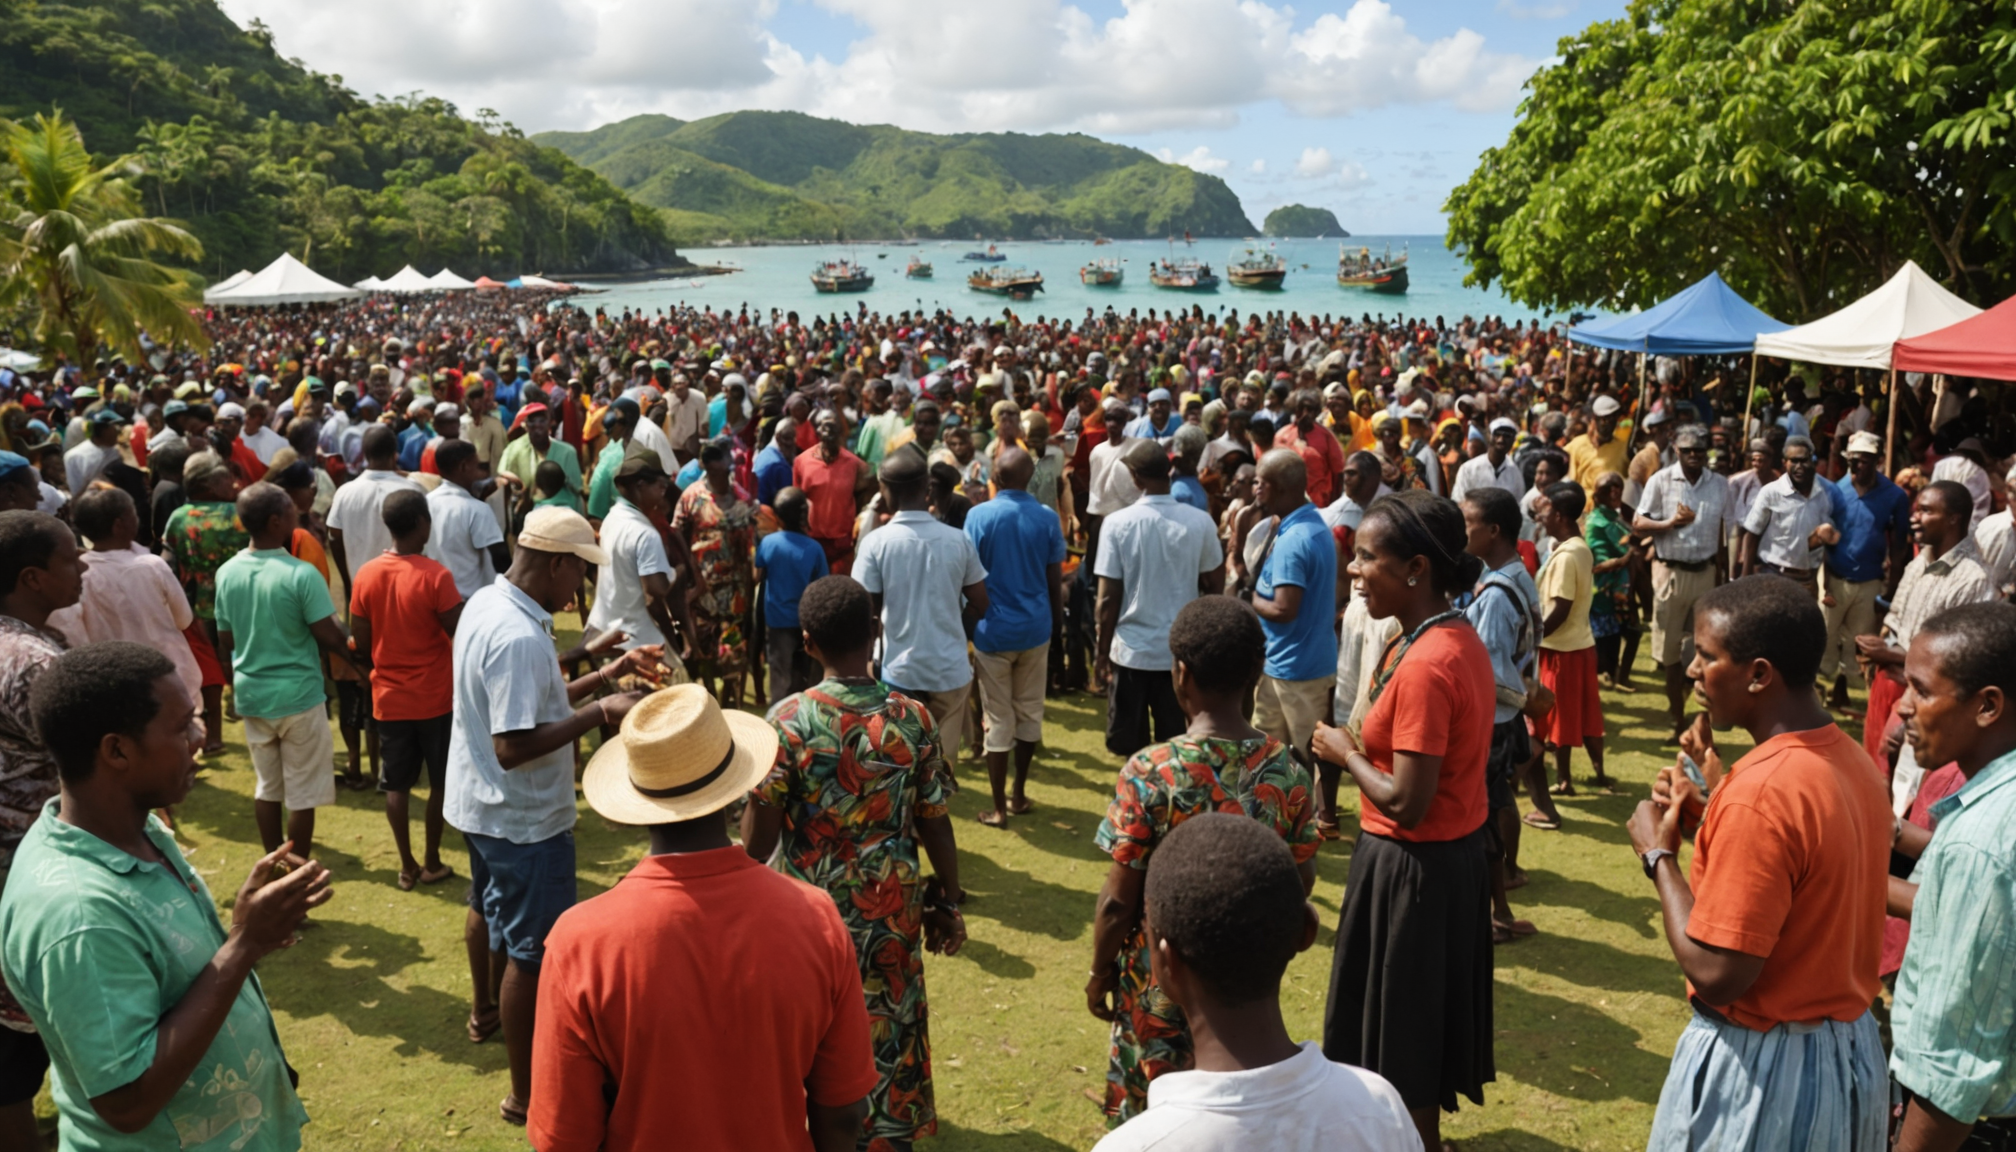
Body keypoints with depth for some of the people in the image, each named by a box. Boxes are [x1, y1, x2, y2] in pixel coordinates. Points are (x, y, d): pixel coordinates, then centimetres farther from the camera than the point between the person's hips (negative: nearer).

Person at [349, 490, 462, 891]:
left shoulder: (366, 575, -6)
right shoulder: (435, 576, -20)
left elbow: (361, 641, 0)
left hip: (389, 698, 4)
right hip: (435, 697, -3)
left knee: (396, 784, 14)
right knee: (440, 781, 13)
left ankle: (407, 866, 20)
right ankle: (431, 862, 21)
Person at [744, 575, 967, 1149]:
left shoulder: (788, 718, -15)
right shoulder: (913, 719, -11)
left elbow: (760, 828, -12)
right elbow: (935, 825, -5)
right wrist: (949, 900, 9)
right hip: (888, 911, 1)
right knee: (887, 1031, 15)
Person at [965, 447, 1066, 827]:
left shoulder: (978, 516, -10)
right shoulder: (1047, 518, -3)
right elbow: (1055, 582, 1)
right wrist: (1056, 625, 16)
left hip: (993, 630, -2)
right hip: (1035, 628, 2)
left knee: (998, 721, 4)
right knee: (1029, 713, 16)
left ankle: (999, 808, 10)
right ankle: (1019, 794, 26)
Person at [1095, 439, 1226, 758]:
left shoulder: (1118, 523, -13)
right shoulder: (1200, 522, -8)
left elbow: (1109, 598, -10)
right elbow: (1216, 585, 3)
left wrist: (1102, 651, 0)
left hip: (1131, 649, -2)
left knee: (1131, 748, 11)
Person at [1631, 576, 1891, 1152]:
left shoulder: (1759, 793, -28)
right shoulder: (1853, 759, 0)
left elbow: (1715, 974, -25)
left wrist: (1659, 855, -14)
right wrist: (1713, 810, 4)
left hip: (1761, 1068, -8)